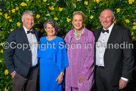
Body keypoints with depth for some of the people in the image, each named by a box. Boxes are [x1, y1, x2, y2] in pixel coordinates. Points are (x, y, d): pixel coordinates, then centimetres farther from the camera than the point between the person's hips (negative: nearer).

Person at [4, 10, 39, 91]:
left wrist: (38, 66, 9)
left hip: (34, 71, 5)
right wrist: (12, 71, -9)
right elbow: (7, 53, -6)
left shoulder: (36, 33, 9)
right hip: (21, 72, -4)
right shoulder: (15, 34, -7)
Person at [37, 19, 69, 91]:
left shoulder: (59, 41, -7)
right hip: (43, 71, 4)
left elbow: (62, 58, -9)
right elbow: (39, 56, 13)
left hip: (55, 71, -3)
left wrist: (61, 74, -13)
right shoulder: (42, 40, 6)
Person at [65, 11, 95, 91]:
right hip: (71, 70, 3)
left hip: (86, 71, -3)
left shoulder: (90, 34, -8)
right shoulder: (69, 34, 4)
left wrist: (84, 73, -11)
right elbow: (67, 53, 10)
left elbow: (91, 55, -9)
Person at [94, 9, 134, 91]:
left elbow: (128, 57, -11)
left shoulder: (123, 32, -9)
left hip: (113, 75, -5)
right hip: (98, 74, 5)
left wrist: (125, 77, -13)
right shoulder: (97, 32, 10)